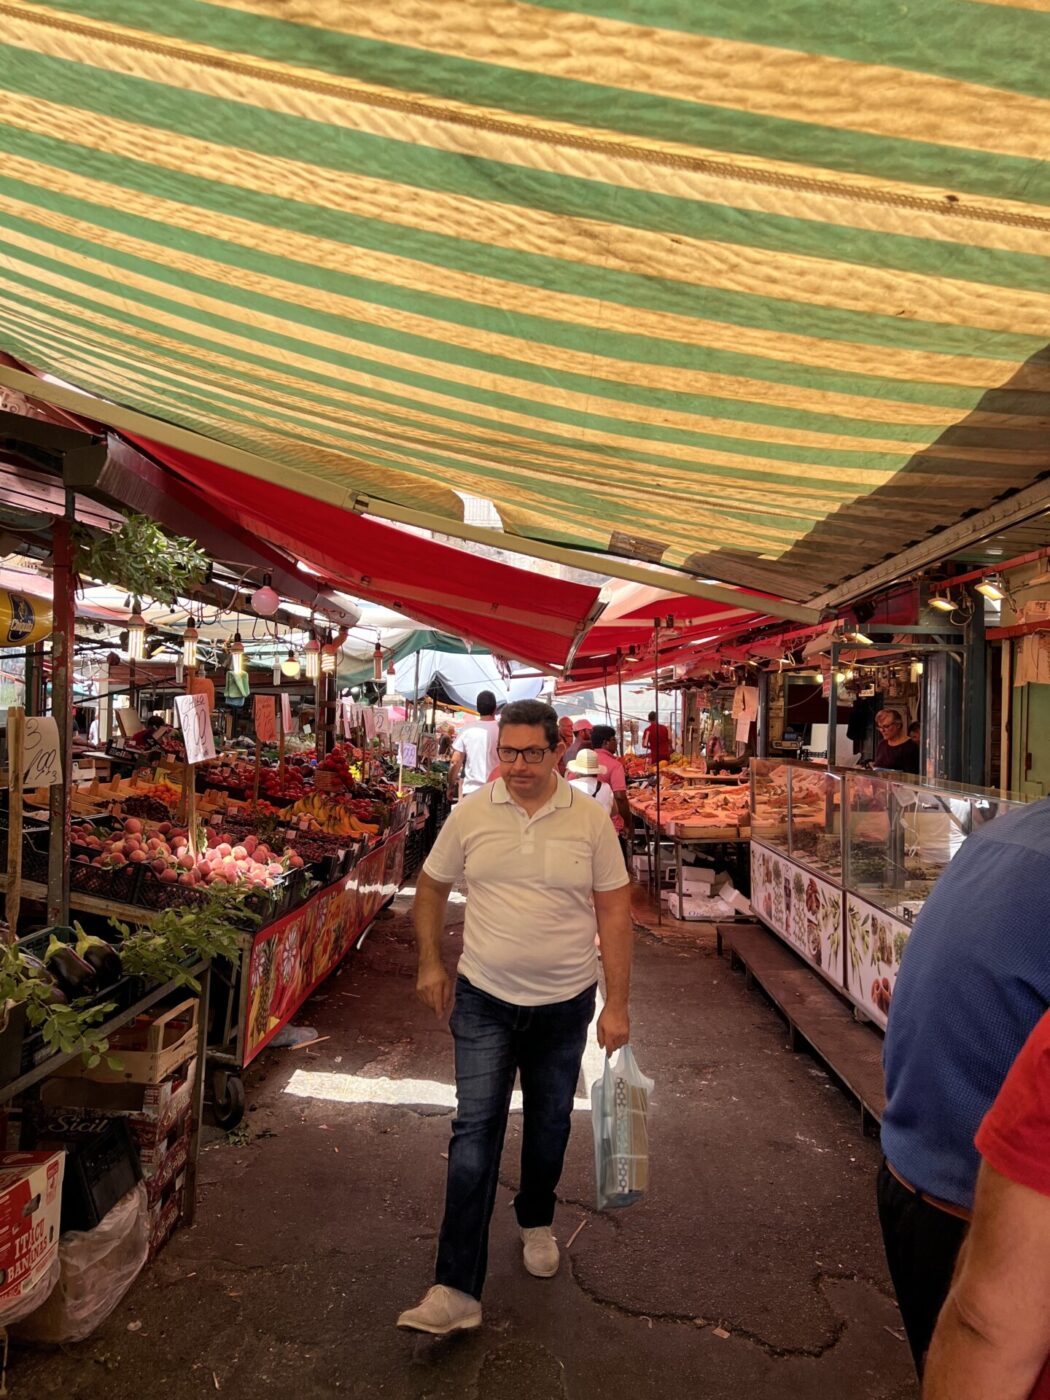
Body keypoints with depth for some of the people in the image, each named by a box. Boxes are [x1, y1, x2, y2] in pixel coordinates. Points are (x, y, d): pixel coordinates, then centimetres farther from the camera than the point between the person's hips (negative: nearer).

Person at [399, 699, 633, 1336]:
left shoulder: (591, 820, -9)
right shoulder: (470, 814, -7)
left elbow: (614, 912, -5)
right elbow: (432, 887, 8)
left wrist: (618, 1005, -6)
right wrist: (431, 962, 5)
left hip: (565, 1003, 1)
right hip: (484, 1001, 0)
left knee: (550, 1124, 19)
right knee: (475, 1133, -2)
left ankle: (537, 1222, 46)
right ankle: (458, 1289, 6)